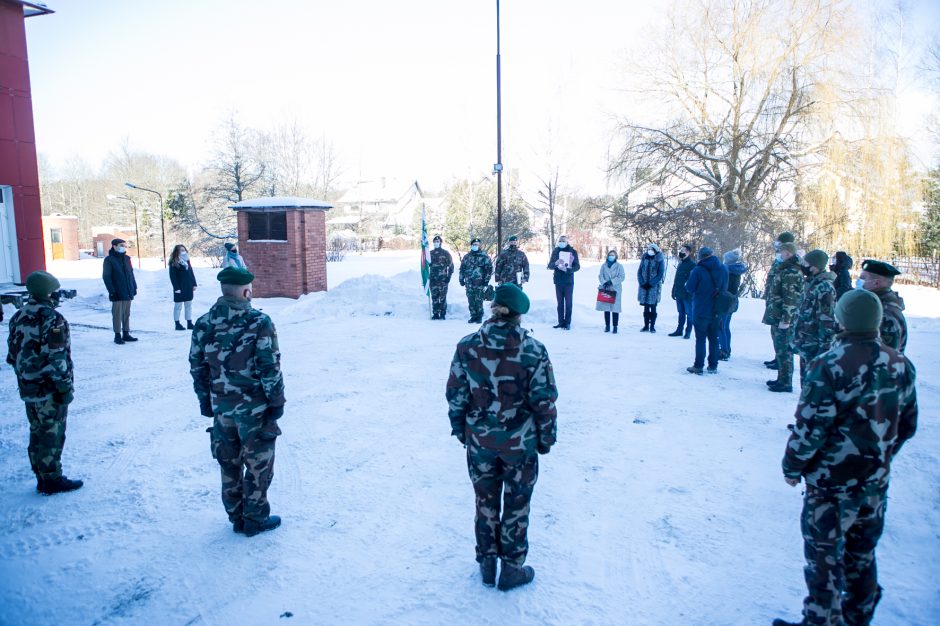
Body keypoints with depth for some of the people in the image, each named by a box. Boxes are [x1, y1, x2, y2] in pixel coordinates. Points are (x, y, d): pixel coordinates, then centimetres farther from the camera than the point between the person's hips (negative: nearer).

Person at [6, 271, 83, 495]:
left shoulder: (18, 317, 8)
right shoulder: (51, 318, -18)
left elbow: (12, 354, 13)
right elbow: (55, 358, -21)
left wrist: (24, 377, 21)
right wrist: (65, 386, -14)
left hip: (28, 388, 8)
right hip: (50, 389, -8)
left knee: (37, 433, 17)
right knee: (52, 434, 3)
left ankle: (42, 477, 27)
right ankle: (52, 479, 11)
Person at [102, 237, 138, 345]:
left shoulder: (126, 258, 13)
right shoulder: (109, 260, -5)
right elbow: (106, 277, -8)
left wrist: (134, 287, 12)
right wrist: (112, 291, -14)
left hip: (128, 292, 6)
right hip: (117, 294, -6)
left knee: (126, 314, 11)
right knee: (118, 314, -2)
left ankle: (126, 334, 18)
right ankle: (117, 335, 5)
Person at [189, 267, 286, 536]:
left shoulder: (203, 324, -1)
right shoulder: (259, 322, -17)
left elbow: (197, 367, 6)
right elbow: (270, 368, -17)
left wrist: (205, 400, 17)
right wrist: (277, 401, -6)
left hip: (221, 407, 5)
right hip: (254, 408, -5)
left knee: (229, 464, 18)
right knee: (258, 464, 10)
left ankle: (236, 517, 30)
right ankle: (255, 519, 20)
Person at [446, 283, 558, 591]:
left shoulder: (467, 346, -9)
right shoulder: (534, 351, -15)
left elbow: (456, 394, -3)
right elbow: (544, 401, -10)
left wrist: (459, 428, 12)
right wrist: (546, 437, 4)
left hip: (479, 441, 2)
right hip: (520, 442, -2)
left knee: (485, 502, 20)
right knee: (516, 505, 15)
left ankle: (487, 565, 34)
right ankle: (512, 569, 29)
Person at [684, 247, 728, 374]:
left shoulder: (698, 270, -16)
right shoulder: (724, 269, 0)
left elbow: (689, 288, -12)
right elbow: (725, 288, 11)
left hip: (701, 311, -4)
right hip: (716, 311, 4)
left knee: (700, 338, 3)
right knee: (714, 338, 13)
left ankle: (698, 366, 4)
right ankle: (713, 366, 18)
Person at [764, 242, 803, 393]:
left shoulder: (791, 272, -16)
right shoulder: (785, 269, 16)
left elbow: (791, 298, -21)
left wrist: (785, 319, -22)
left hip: (782, 319, -10)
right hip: (778, 317, 10)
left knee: (783, 350, -4)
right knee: (781, 349, 17)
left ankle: (786, 383, 1)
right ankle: (782, 379, 26)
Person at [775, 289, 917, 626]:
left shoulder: (829, 365, -22)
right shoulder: (901, 365, -1)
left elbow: (809, 427, -19)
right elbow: (907, 425, 10)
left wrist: (792, 467, -4)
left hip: (831, 484, -6)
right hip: (876, 483, 7)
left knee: (823, 557, 7)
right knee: (862, 554, 22)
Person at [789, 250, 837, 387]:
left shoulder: (824, 288, -17)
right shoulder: (811, 283, 12)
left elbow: (828, 322, -20)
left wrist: (824, 348, -21)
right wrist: (795, 339, 21)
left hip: (813, 347, -9)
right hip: (805, 345, 9)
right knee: (805, 382, 18)